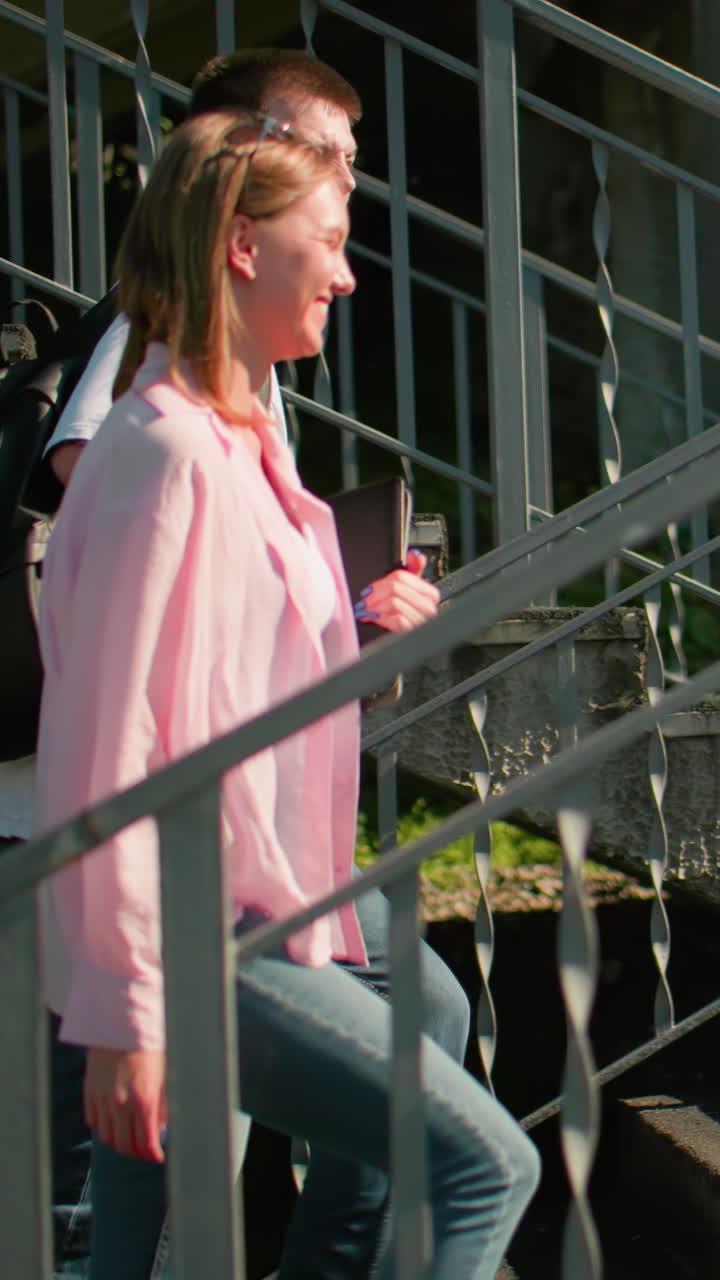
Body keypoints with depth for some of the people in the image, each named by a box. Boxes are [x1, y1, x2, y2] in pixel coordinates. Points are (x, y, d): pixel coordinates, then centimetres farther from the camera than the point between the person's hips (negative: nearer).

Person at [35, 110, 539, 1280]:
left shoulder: (239, 445, 16)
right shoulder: (167, 450, -15)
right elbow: (107, 742, -19)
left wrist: (360, 634, 13)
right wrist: (121, 1004, -20)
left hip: (254, 920, 10)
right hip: (202, 946, -10)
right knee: (484, 1164, -10)